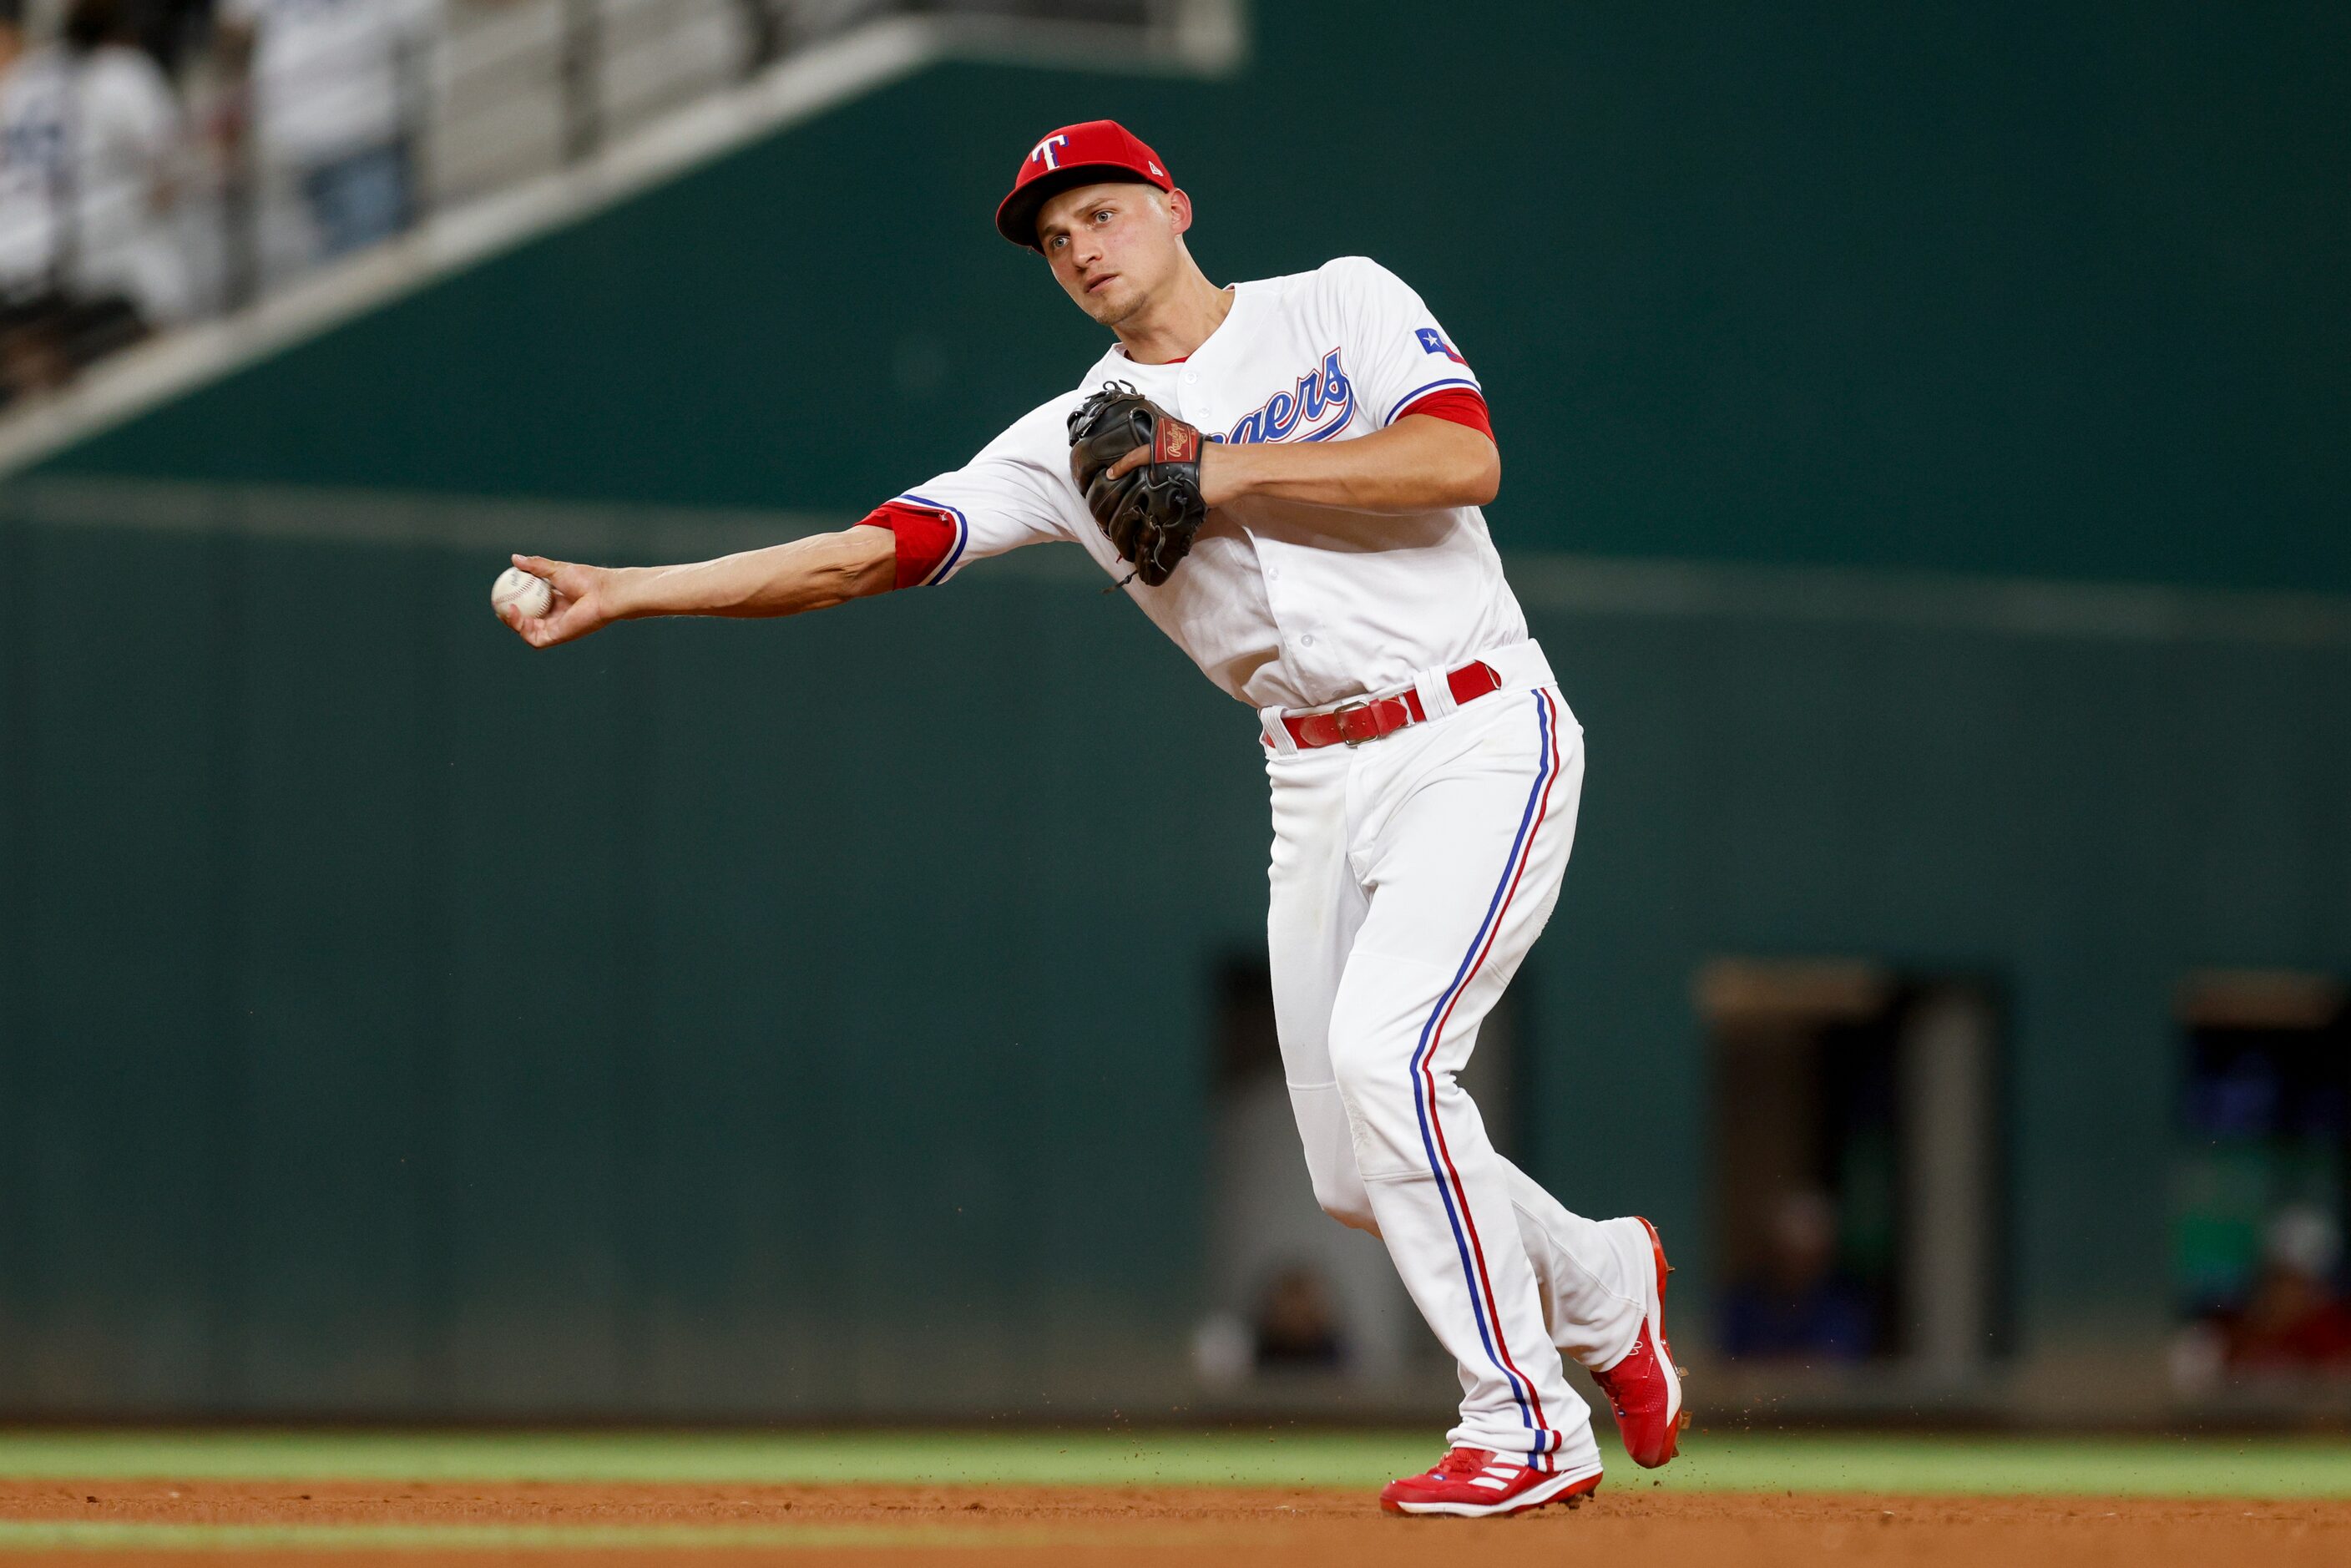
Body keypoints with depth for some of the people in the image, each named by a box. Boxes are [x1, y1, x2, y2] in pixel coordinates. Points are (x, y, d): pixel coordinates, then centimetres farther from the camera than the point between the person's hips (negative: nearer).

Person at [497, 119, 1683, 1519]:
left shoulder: (1345, 305, 0)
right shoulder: (1077, 440, 7)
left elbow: (1464, 461, -16)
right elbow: (864, 554, 0)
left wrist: (1233, 470, -16)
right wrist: (622, 593, -9)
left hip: (1482, 739, -5)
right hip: (1321, 787, 6)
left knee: (1385, 1050, -24)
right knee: (1360, 1179, 3)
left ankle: (1529, 1428, -12)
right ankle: (1605, 1285, 33)